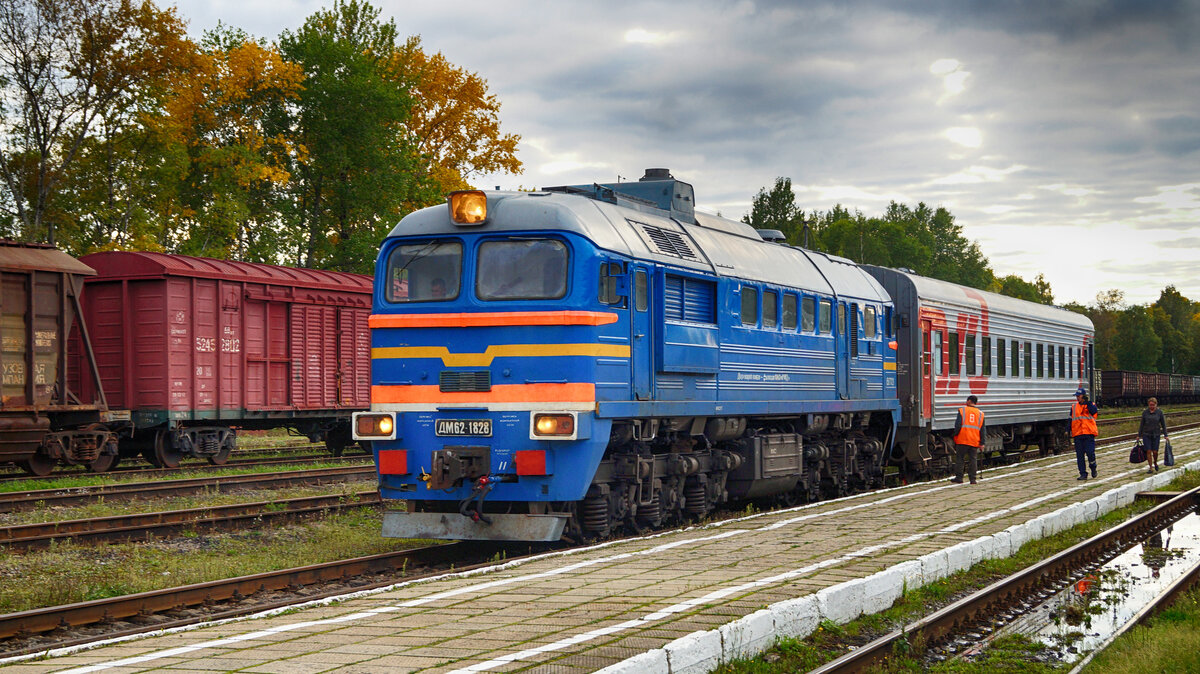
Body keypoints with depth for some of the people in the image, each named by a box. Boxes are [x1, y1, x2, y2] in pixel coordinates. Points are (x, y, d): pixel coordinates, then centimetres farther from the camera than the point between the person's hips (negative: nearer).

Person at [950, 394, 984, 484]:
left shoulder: (962, 410, -1)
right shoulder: (980, 414, 10)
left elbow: (958, 425, -7)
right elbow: (982, 430, 9)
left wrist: (955, 435, 4)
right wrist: (982, 443, 11)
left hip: (962, 440, -3)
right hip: (975, 441, 3)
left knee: (959, 458, 5)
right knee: (973, 459, 6)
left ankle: (958, 478, 5)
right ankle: (973, 479, 3)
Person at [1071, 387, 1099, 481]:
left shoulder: (1091, 405, 4)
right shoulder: (1074, 407, 15)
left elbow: (1094, 411, -18)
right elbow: (1071, 419, 18)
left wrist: (1087, 402, -22)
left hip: (1089, 433, -4)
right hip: (1077, 434, 4)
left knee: (1090, 452, -13)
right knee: (1079, 455, 1)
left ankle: (1093, 468, 14)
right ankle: (1083, 474, 5)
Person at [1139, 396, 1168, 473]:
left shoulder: (1159, 412, -2)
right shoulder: (1145, 412, 0)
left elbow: (1163, 424, 3)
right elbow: (1142, 424, 6)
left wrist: (1165, 435, 1)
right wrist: (1139, 435, 6)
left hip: (1155, 435, 0)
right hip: (1146, 434, 0)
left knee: (1155, 452, -1)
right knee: (1148, 451, -5)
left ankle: (1155, 463, 28)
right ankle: (1150, 468, 3)